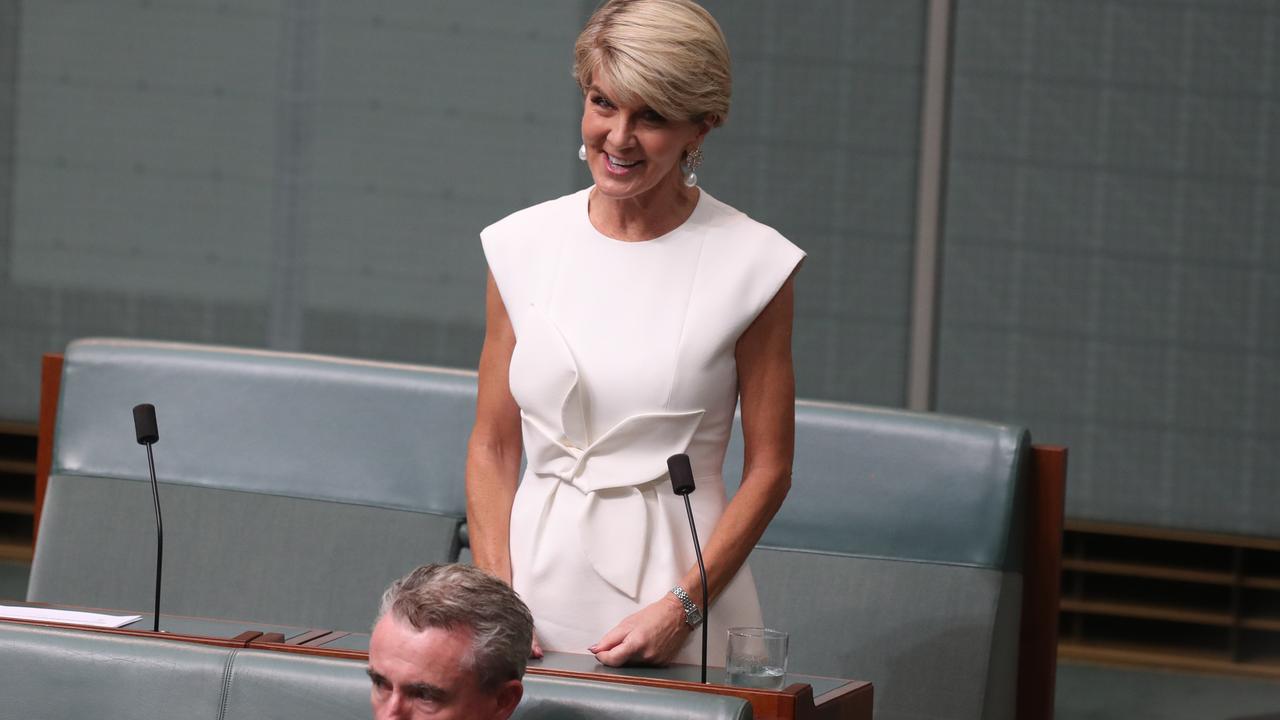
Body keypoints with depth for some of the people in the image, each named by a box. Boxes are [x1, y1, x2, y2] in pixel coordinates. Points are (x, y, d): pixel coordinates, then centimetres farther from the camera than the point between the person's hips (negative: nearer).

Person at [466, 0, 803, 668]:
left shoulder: (752, 263, -5)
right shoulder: (522, 245, 3)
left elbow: (768, 469, -4)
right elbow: (492, 448, 6)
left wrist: (682, 608, -13)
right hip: (541, 577, 2)